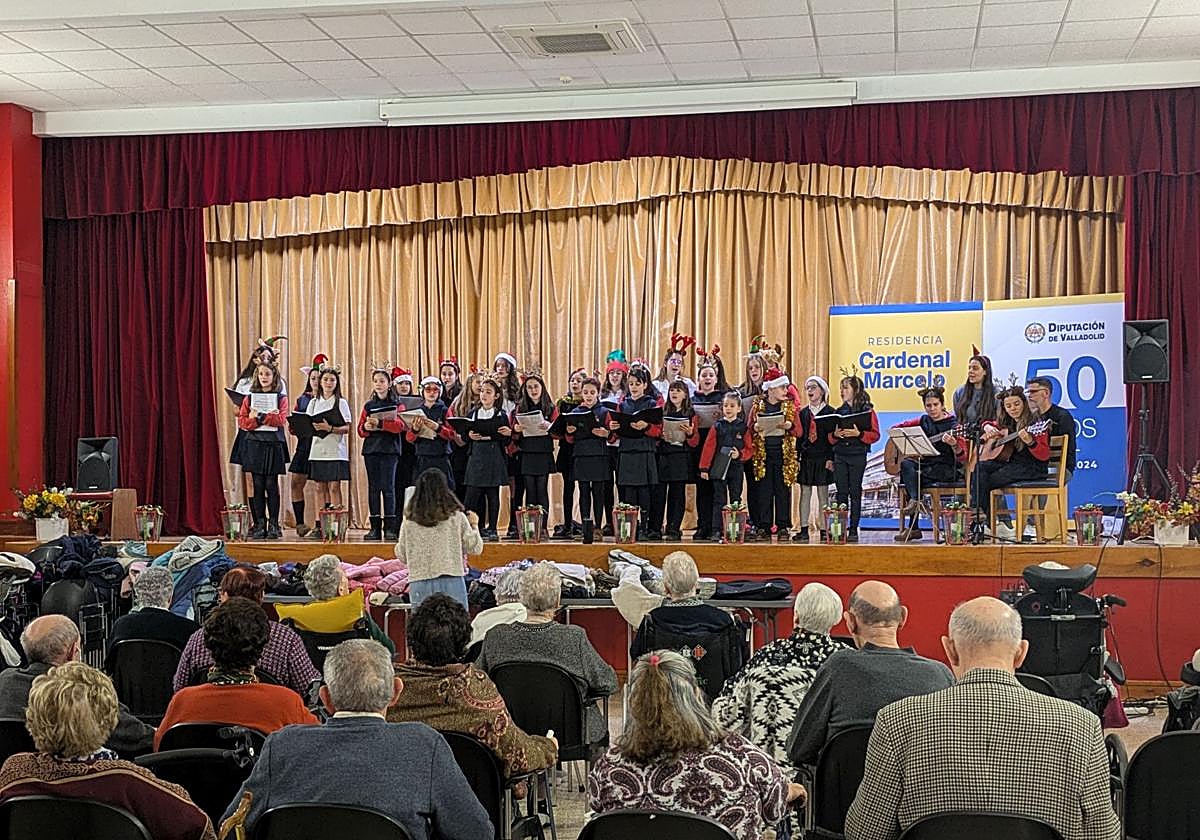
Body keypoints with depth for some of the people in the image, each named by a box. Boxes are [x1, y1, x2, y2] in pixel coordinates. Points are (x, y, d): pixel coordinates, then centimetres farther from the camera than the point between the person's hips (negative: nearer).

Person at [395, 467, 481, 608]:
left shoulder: (409, 522, -1)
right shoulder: (456, 517, -4)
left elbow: (402, 556, 8)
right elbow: (475, 548, 3)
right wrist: (474, 525, 19)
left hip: (419, 584, 1)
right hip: (451, 581, -1)